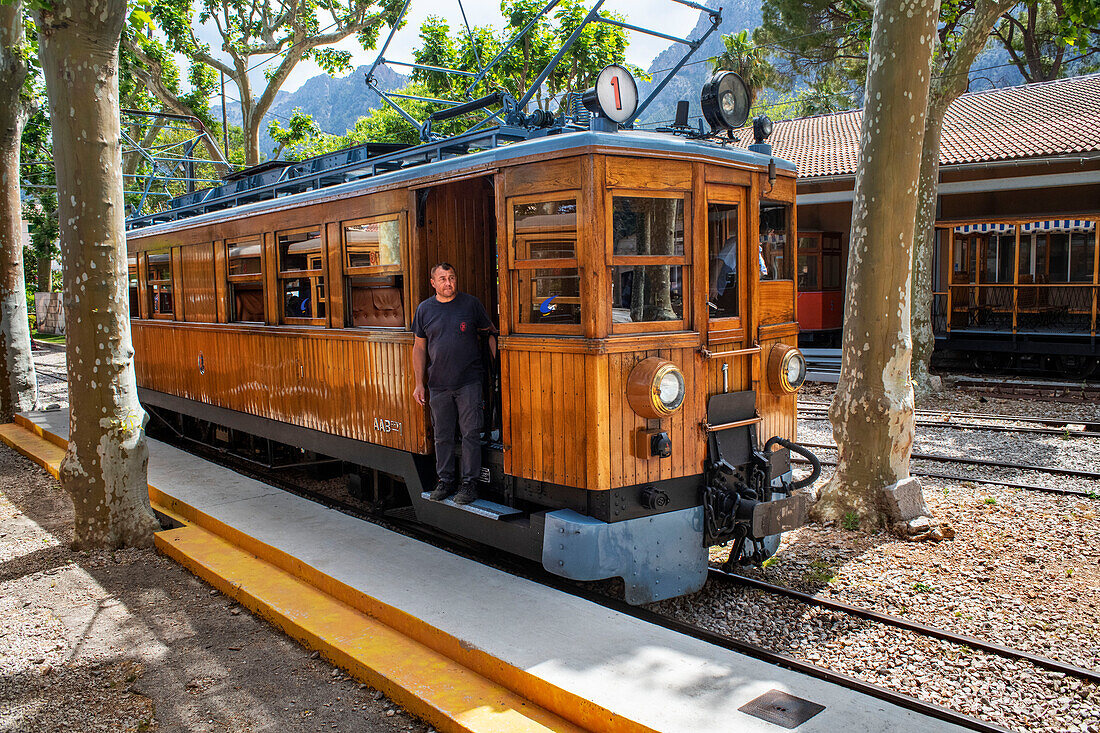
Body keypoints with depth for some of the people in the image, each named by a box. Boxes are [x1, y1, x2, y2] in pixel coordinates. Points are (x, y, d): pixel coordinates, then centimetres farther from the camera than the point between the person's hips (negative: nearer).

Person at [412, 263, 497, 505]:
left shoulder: (471, 304, 1)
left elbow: (490, 332, 9)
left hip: (469, 381, -2)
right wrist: (419, 383, 6)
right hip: (438, 384, 3)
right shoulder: (425, 309, 7)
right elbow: (419, 347, 11)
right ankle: (445, 481, 22)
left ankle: (469, 483, 8)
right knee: (443, 436, 9)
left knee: (470, 433, -1)